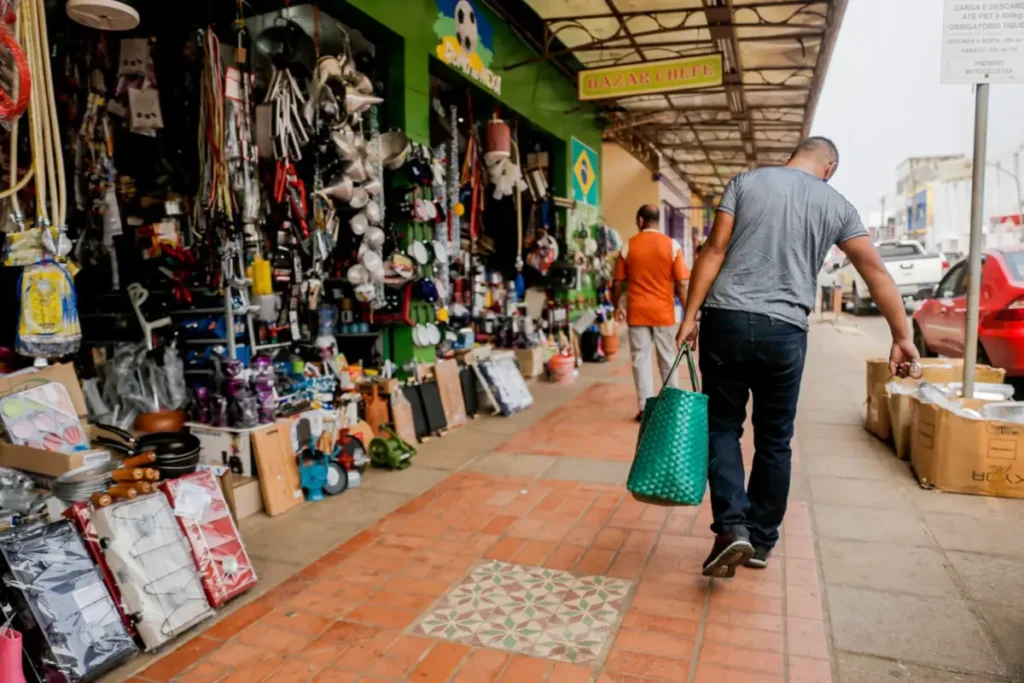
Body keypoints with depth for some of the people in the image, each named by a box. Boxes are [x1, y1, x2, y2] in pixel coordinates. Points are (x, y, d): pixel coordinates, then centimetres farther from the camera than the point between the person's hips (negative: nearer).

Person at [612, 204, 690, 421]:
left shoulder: (628, 246, -1)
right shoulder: (672, 245, -4)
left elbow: (618, 283, 2)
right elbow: (681, 284, -7)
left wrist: (617, 306, 17)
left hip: (637, 312, 0)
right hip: (664, 312, 0)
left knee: (641, 359, 5)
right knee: (667, 359, 13)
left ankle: (645, 408, 5)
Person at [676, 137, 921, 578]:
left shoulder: (746, 182, 8)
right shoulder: (836, 205, 12)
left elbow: (715, 251, -1)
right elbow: (876, 272, 11)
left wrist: (689, 316, -1)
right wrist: (901, 338, 17)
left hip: (727, 320, -1)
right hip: (785, 332, 1)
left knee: (722, 425, 11)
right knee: (774, 440, 13)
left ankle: (732, 526, -5)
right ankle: (761, 540, 24)